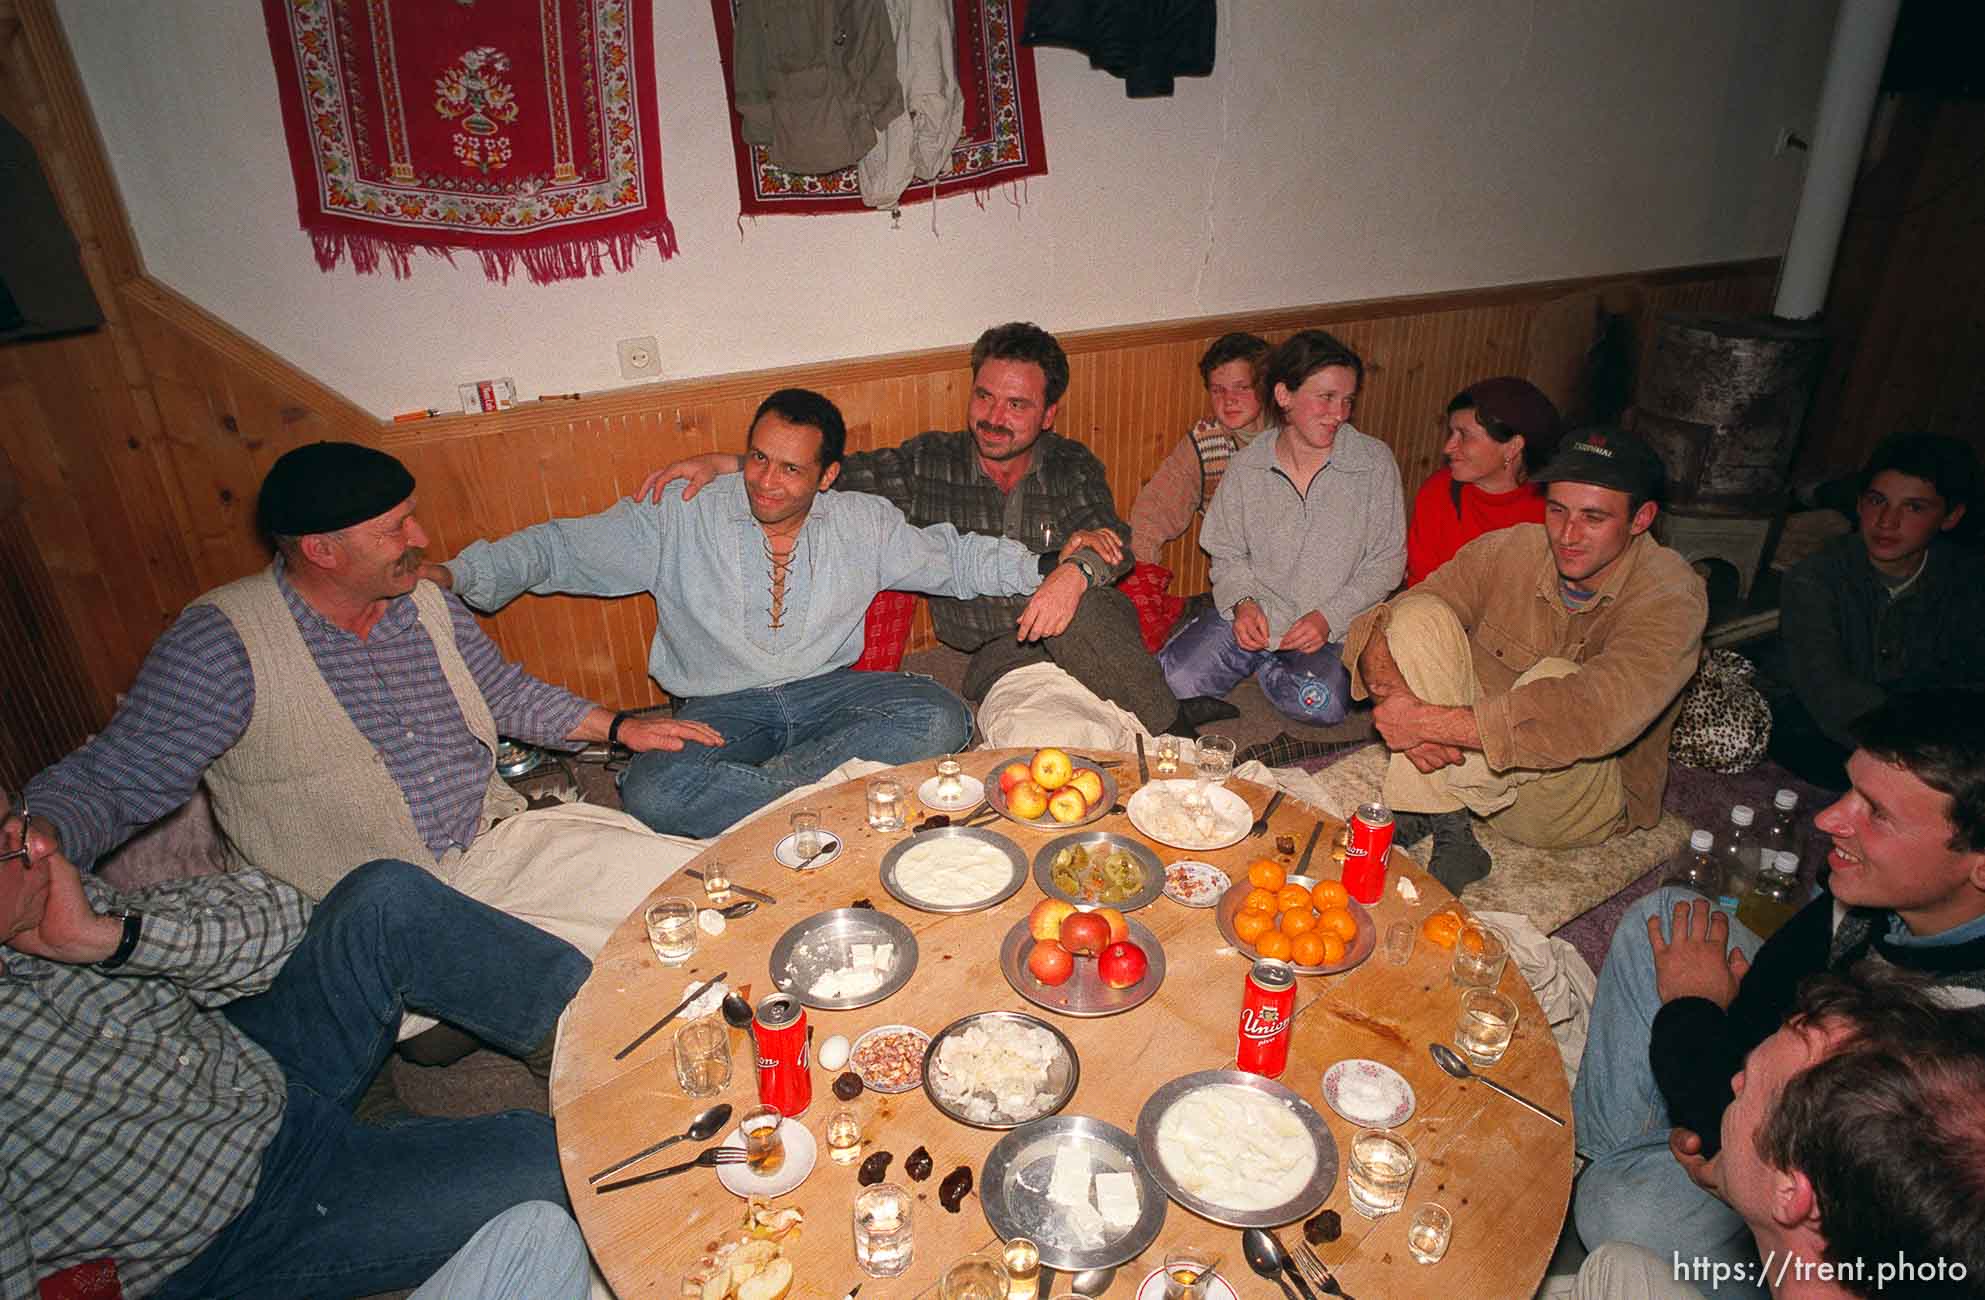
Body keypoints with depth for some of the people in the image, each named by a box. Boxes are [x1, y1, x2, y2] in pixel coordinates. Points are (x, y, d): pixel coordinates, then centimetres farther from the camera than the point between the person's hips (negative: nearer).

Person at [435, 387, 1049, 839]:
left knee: (942, 717, -26)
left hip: (829, 691, 2)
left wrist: (1048, 564, -3)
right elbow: (563, 547, -1)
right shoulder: (681, 518, -4)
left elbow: (954, 558, 10)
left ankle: (772, 780, -25)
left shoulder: (864, 523, 3)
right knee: (651, 793, -33)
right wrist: (454, 575, -14)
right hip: (723, 708, -2)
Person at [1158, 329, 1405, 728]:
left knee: (1318, 704, -29)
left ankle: (1257, 661, 3)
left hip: (1334, 626, 0)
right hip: (1253, 613, 0)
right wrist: (1242, 602, -12)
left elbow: (1387, 561, -1)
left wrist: (1329, 617, -12)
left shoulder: (1375, 462, -4)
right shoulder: (1247, 465, -1)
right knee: (1178, 679, -21)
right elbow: (1227, 553, 8)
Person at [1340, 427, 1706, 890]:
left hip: (1589, 799, -3)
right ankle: (1449, 830, -24)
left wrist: (1428, 721, -39)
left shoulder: (1671, 597, -21)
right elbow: (1375, 627, -13)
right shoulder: (1509, 551, -11)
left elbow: (1595, 717, -39)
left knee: (1556, 680, -36)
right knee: (1420, 615, -20)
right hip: (1475, 757, 4)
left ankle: (1426, 810, -16)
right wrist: (1392, 693, -37)